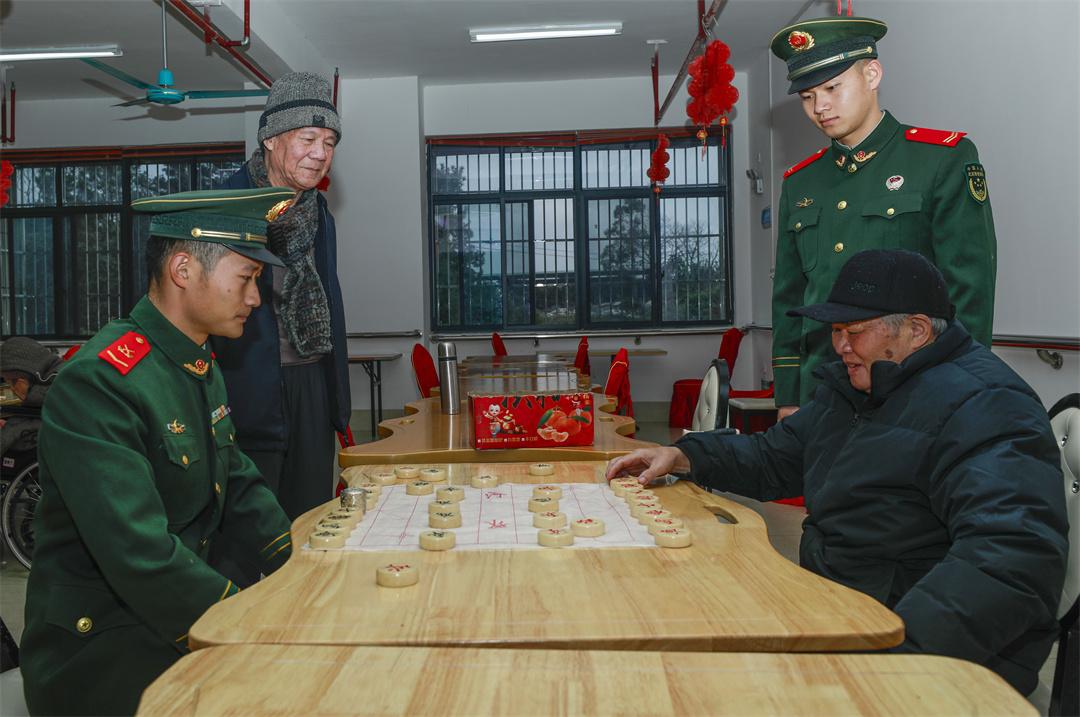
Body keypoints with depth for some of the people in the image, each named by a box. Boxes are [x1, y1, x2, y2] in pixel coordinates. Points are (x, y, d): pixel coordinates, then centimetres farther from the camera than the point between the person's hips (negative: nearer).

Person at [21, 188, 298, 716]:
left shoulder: (201, 366, 8)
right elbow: (141, 558, -29)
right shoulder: (98, 384, -24)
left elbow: (237, 484, 10)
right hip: (98, 645, -8)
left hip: (189, 604, 8)